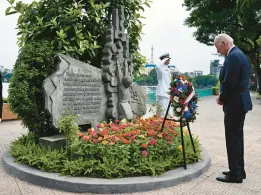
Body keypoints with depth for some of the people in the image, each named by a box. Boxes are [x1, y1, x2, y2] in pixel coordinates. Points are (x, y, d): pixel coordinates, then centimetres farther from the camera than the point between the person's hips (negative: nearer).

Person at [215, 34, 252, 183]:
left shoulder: (233, 56, -18)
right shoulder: (238, 54, 15)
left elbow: (228, 82, -23)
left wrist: (221, 99, -6)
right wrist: (224, 97, 9)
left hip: (235, 103, -10)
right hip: (240, 102, 10)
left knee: (232, 139, -2)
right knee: (237, 137, 16)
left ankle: (235, 174, 8)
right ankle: (239, 170, 27)